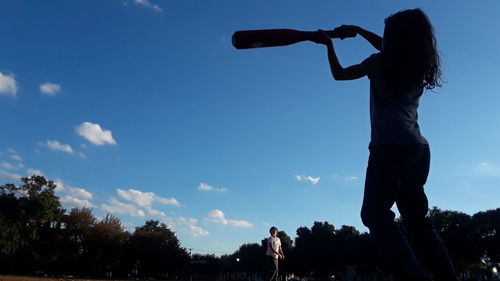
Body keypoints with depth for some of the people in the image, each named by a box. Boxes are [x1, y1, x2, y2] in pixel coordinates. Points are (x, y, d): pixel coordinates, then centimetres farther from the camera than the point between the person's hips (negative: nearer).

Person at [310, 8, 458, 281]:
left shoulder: (381, 63, 0)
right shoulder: (418, 66, 19)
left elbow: (339, 74, 11)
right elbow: (391, 49, 38)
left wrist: (329, 44, 26)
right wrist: (358, 30, 42)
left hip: (391, 147, -8)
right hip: (419, 149, 8)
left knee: (376, 214, -11)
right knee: (417, 220, 10)